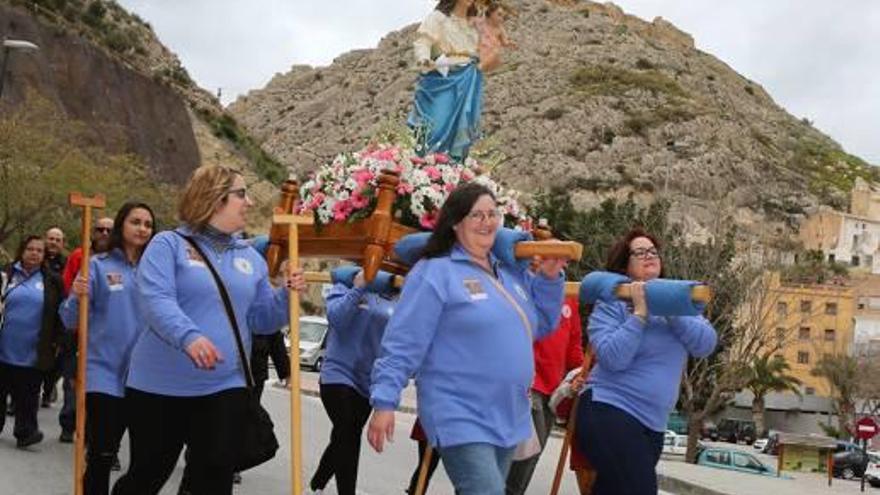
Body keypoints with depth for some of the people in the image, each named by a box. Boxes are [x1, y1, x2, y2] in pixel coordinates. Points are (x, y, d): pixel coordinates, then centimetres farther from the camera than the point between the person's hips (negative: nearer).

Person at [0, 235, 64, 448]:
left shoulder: (52, 281, 4)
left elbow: (60, 313, 8)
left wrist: (54, 341, 3)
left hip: (33, 352, -1)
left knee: (27, 396, 4)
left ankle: (25, 431, 8)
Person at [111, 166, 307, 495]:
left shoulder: (250, 257, 12)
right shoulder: (169, 245, -5)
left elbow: (260, 320, 13)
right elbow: (155, 300, -21)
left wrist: (286, 295, -7)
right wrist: (189, 336, -39)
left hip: (224, 388, 3)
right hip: (159, 386, -3)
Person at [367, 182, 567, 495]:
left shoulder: (513, 272, 12)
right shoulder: (435, 272, -9)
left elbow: (540, 327, 21)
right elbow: (402, 344, -12)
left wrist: (550, 278, 7)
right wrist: (384, 402, -18)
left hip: (510, 419, 8)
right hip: (461, 419, -8)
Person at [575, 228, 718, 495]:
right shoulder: (611, 303, -5)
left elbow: (706, 344, -3)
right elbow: (613, 358, -19)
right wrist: (640, 313, -17)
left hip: (652, 424, 6)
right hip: (609, 413, -6)